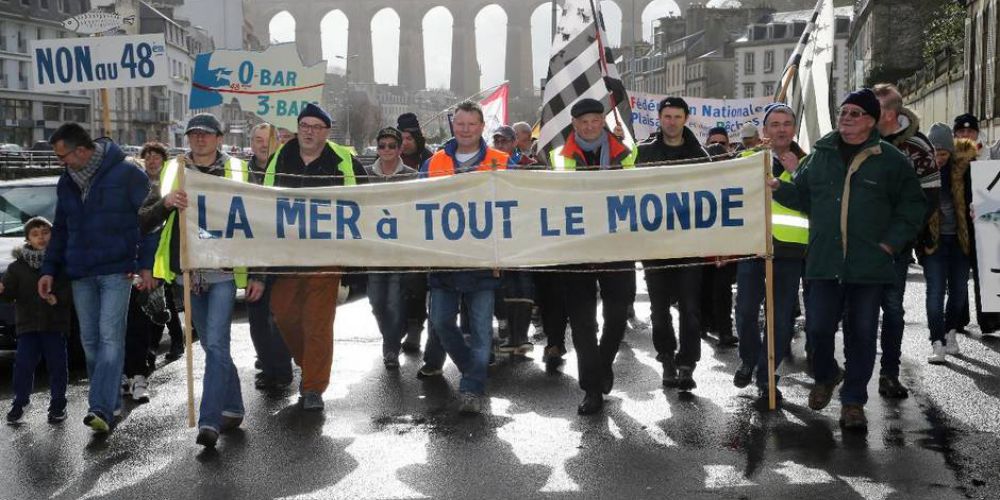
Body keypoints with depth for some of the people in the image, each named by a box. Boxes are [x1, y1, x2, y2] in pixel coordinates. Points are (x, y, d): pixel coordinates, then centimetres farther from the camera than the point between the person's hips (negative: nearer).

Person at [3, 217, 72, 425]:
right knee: (23, 363, 0)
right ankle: (19, 404, 13)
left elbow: (72, 289, -3)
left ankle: (58, 404, 15)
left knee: (57, 364, 3)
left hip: (56, 323, -1)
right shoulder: (18, 266, 6)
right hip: (28, 324, 1)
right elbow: (10, 293, 3)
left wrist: (58, 298, -20)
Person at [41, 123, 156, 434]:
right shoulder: (66, 182, 13)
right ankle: (111, 403, 17)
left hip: (117, 270, -6)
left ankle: (101, 408, -15)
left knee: (110, 337, -11)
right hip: (80, 274, 7)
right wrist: (49, 270, 14)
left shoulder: (126, 174, -7)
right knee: (89, 340, 7)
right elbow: (60, 229, 21)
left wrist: (145, 264, -11)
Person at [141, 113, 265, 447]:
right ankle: (232, 408, 26)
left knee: (216, 345, -12)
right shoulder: (173, 172, 10)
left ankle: (209, 421, -12)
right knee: (212, 347, 12)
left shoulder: (237, 171, 4)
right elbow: (144, 222, 7)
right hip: (187, 275, 4)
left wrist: (258, 275, -1)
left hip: (224, 272, -4)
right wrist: (165, 203, -15)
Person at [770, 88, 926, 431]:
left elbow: (913, 206, 5)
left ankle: (853, 401, 18)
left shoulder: (891, 160, 3)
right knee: (818, 327, 2)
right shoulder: (820, 154, 10)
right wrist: (777, 187, -3)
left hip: (869, 265, -2)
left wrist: (890, 242, -4)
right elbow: (801, 196, 16)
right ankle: (825, 376, 32)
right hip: (824, 262, 2)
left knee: (862, 334, 4)